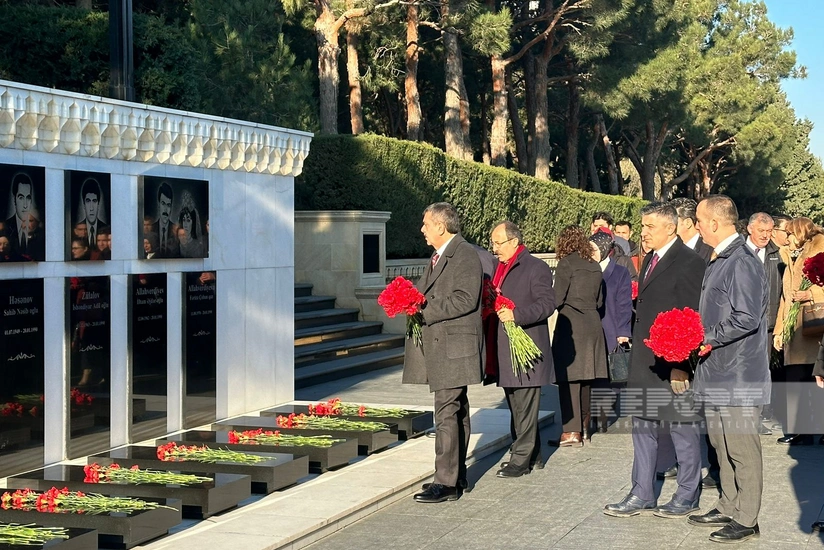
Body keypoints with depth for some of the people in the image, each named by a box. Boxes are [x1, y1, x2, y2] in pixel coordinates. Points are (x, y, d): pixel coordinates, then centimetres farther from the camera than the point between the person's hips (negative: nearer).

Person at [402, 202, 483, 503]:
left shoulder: (465, 255, -13)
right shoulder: (440, 256, 19)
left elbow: (465, 300, -21)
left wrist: (424, 311, -20)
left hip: (454, 346, -10)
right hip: (440, 346, 10)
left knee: (447, 413, -11)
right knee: (456, 411, 14)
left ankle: (446, 482, -9)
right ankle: (457, 475, 21)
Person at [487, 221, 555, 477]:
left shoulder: (536, 267, -9)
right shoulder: (498, 267, 16)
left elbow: (546, 304, -17)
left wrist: (516, 315, -27)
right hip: (505, 350, 9)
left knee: (525, 408, -4)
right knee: (516, 406, 15)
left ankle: (522, 459, 2)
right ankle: (533, 455, 25)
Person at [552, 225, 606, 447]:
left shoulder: (566, 264, -9)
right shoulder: (595, 266, 9)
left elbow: (557, 298, -11)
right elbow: (599, 300, 15)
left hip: (571, 324, -7)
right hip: (593, 323, 7)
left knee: (569, 377, -5)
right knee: (585, 375, 16)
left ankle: (572, 430, -8)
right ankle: (583, 424, 28)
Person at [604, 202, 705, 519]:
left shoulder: (688, 263, -13)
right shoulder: (650, 260, 14)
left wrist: (681, 365, -19)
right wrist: (635, 344, 12)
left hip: (674, 364, -9)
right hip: (644, 363, 9)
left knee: (682, 429, 4)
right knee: (642, 427, 12)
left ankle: (687, 497, 16)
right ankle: (642, 495, 20)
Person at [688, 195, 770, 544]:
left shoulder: (743, 263, -18)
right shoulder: (718, 262, 13)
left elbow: (747, 319, -24)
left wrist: (707, 338, -17)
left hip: (738, 374, -10)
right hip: (717, 371, 10)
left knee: (742, 447, -2)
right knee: (721, 444, 18)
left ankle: (746, 521, 6)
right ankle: (728, 508, 29)